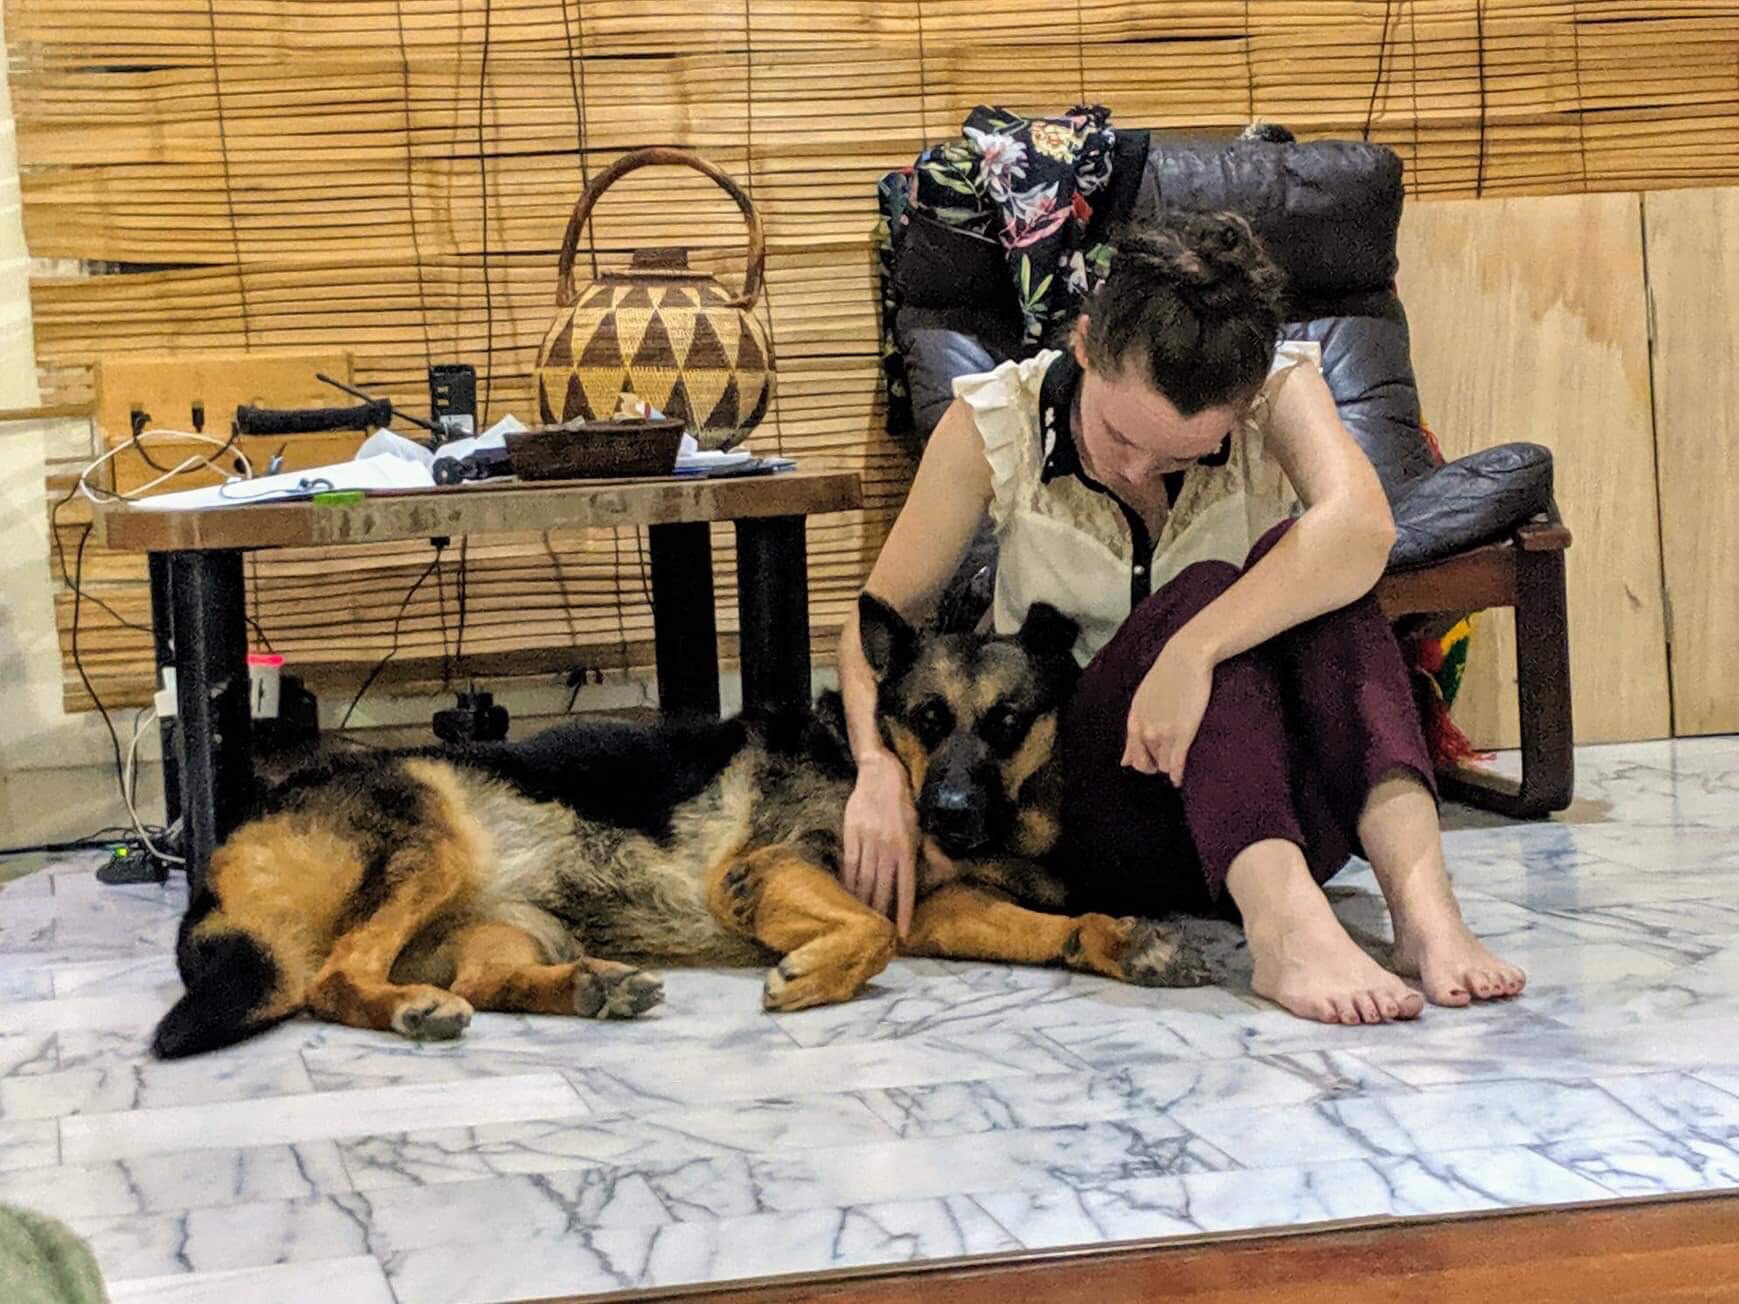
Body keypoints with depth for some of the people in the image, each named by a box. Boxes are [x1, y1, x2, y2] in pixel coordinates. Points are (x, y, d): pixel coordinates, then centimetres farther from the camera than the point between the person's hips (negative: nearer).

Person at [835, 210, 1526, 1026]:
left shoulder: (1276, 386, -11)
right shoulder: (995, 424, -10)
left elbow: (1362, 524, -32)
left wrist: (1193, 653, -44)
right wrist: (878, 766, -25)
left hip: (1268, 799, 1)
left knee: (1299, 566, -28)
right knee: (1203, 589, -30)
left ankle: (1419, 894, -46)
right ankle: (1284, 928, -52)